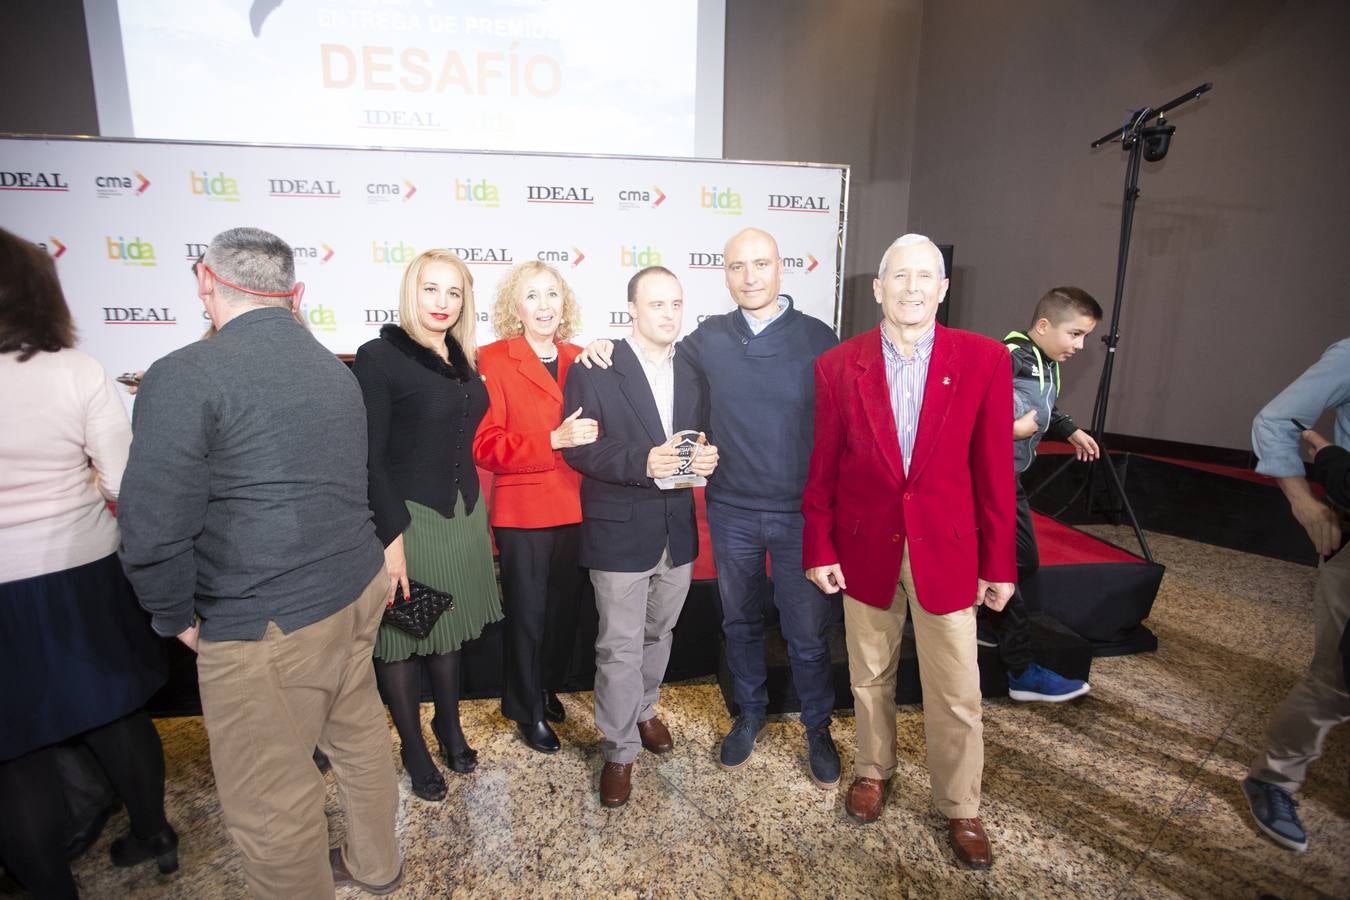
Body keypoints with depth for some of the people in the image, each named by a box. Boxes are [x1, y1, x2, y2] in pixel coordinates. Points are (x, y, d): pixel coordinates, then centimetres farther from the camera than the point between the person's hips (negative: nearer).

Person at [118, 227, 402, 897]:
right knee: (359, 733, 25)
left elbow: (154, 532, -17)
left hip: (264, 624, -8)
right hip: (358, 590, 8)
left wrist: (180, 618, -3)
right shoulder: (336, 370, 7)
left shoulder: (185, 376, -15)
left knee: (269, 803, 11)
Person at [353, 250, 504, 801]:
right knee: (401, 636, 10)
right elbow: (369, 457, -15)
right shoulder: (380, 356, -12)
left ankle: (450, 725, 38)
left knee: (449, 627, 18)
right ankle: (413, 747, 29)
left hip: (462, 513, 6)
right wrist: (390, 535, -19)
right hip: (407, 516, -6)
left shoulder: (462, 359, 8)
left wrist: (475, 511, 8)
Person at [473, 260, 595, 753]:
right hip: (522, 510, -4)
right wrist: (554, 440, -22)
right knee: (527, 612, 9)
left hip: (575, 508, 4)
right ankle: (527, 710, 30)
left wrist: (588, 438, -3)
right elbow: (485, 446, -13)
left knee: (566, 606, 15)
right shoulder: (493, 360, -6)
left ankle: (549, 687, 40)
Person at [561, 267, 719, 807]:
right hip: (620, 532, -5)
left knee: (659, 633, 22)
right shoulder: (594, 371, -8)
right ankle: (620, 750, 23)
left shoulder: (692, 373, 7)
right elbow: (578, 447, -13)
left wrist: (708, 457, -10)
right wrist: (643, 462, -27)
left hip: (678, 531, 5)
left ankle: (643, 711, 46)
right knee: (619, 648, 4)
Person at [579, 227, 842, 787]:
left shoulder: (817, 338, -7)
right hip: (731, 512, 2)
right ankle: (749, 715, 41)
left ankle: (818, 729, 34)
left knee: (807, 633, 10)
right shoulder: (708, 339, -1)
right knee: (740, 623, 18)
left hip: (801, 513, -2)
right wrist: (609, 348, -5)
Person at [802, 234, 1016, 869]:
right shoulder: (838, 366, -6)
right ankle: (874, 769, 43)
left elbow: (993, 468, -4)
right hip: (865, 548, 1)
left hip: (946, 549, 0)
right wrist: (819, 548, -1)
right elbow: (822, 467, 0)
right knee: (871, 675, 18)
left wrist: (999, 562, -2)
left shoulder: (984, 360, -7)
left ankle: (960, 808, 33)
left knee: (955, 692, 10)